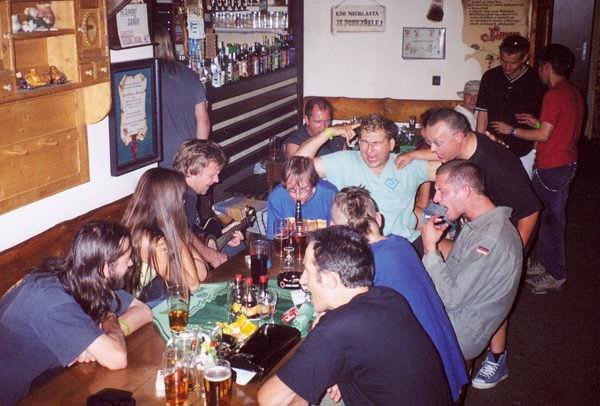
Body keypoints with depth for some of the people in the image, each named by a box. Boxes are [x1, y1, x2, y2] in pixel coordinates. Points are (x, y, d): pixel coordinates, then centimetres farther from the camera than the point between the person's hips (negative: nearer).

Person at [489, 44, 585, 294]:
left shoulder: (553, 95, -19)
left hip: (551, 167, -9)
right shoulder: (575, 94, 10)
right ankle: (547, 264, 27)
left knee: (551, 219, 0)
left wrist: (512, 130, -9)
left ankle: (555, 275, 8)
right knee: (552, 216, 17)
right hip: (568, 163, 9)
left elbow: (544, 135, -19)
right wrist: (538, 122, 10)